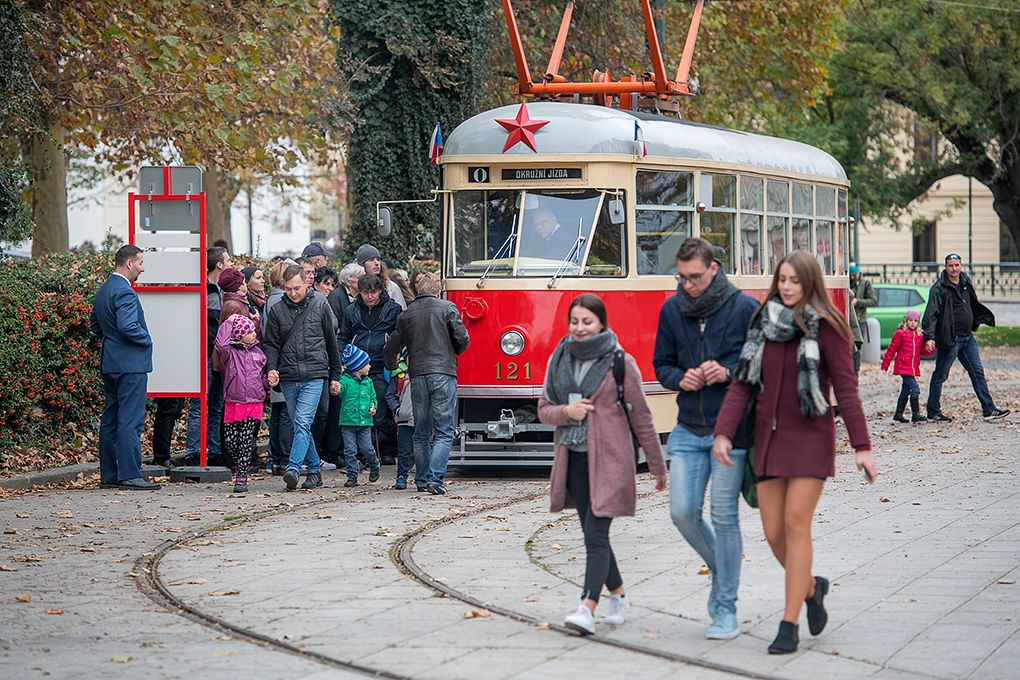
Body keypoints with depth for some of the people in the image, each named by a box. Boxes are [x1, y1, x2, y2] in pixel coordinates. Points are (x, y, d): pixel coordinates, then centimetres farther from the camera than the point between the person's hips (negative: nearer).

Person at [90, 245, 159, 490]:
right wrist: (146, 340, -11)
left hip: (110, 364, 10)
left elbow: (94, 323, 22)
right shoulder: (124, 291, -17)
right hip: (130, 363, -10)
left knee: (110, 419, 11)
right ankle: (129, 474, -11)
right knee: (130, 419, -9)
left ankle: (108, 475, 14)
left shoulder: (103, 290, 14)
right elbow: (128, 326, -26)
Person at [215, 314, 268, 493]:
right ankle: (239, 464, 29)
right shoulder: (229, 351, -1)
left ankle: (242, 477, 0)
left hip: (254, 403, 1)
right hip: (233, 403, -1)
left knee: (245, 441, -4)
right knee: (229, 441, 1)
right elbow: (220, 344, -25)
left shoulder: (257, 352, 12)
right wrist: (227, 323, -15)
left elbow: (263, 374, 24)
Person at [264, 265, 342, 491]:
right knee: (300, 425, 8)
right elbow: (271, 344, 7)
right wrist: (272, 368, -11)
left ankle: (294, 468, -22)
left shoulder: (319, 305, 4)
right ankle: (315, 469, 18)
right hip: (288, 377, 3)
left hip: (314, 376, -3)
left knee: (303, 422, -15)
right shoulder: (277, 310, 6)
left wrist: (335, 375, 12)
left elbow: (331, 341, 11)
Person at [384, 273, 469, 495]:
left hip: (417, 376, 3)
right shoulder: (447, 308, 1)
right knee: (444, 433, -3)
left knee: (421, 433, 13)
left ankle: (423, 480, 15)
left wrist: (392, 369, 37)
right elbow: (462, 339, -4)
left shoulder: (406, 315, 11)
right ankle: (435, 480, -15)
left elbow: (391, 349, 16)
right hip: (443, 373, -3)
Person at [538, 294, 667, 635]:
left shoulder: (621, 363, -5)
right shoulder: (559, 360, 9)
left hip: (609, 460, -5)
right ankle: (618, 597, 28)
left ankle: (587, 610, -22)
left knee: (596, 534, -14)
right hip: (574, 459, 5)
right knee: (593, 535, 11)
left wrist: (657, 466, 4)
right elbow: (544, 409, 13)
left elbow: (640, 417, -1)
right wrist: (566, 411, -10)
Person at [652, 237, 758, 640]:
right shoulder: (672, 311, 6)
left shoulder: (744, 308, -7)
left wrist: (729, 373, -18)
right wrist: (680, 379, -7)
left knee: (724, 516, -3)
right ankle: (721, 570, 26)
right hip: (688, 429, 4)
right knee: (683, 513, -2)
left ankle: (726, 608, 6)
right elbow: (662, 364, 15)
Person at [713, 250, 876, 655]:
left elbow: (846, 388, -9)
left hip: (810, 437, -5)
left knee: (796, 525, -9)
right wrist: (723, 433, -10)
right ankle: (811, 588, 33)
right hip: (769, 438, 5)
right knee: (774, 533, 4)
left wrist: (862, 446, -14)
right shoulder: (762, 325, 6)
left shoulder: (825, 328, -7)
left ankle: (789, 626, -5)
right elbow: (742, 384, 2)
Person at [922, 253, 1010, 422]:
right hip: (949, 339, -7)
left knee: (978, 373, 7)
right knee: (940, 376, 2)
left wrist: (985, 318, 29)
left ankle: (989, 410, 9)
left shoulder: (965, 282, 9)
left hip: (967, 338, 7)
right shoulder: (939, 289, -13)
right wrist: (929, 337, -29)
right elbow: (931, 314, -19)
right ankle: (933, 413, 12)